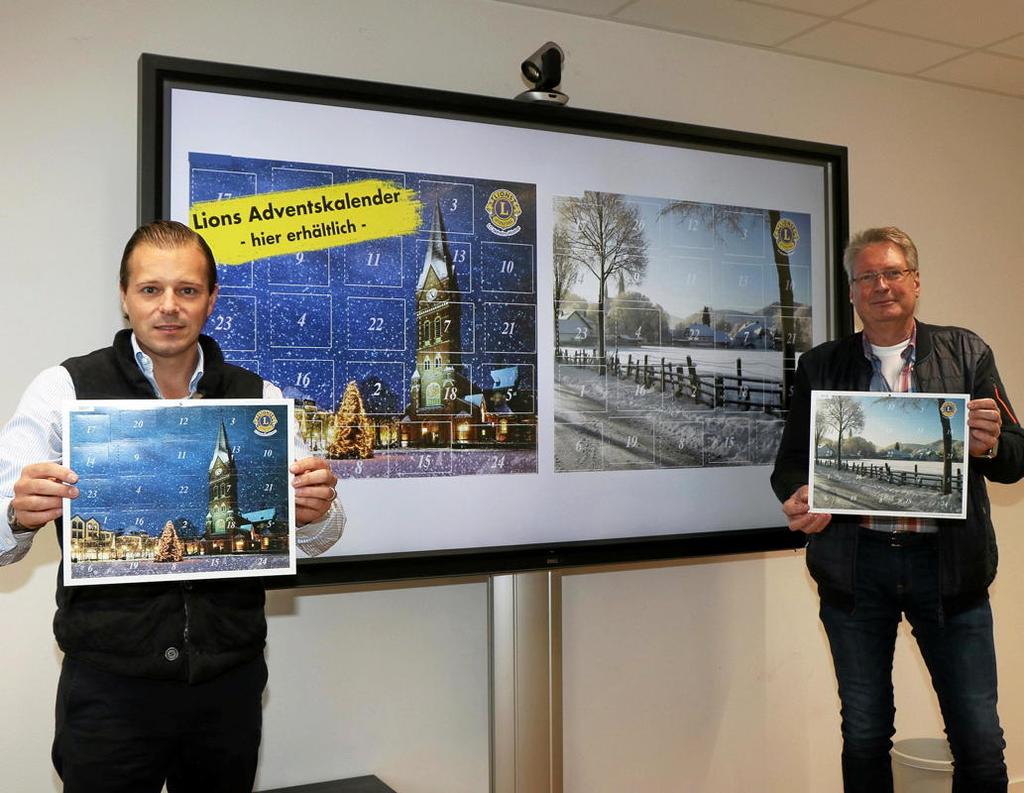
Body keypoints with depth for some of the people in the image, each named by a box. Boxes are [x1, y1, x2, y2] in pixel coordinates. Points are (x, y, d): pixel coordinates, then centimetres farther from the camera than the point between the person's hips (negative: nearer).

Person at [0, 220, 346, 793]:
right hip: (108, 678, -2)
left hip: (231, 680, 2)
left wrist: (316, 514, -18)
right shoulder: (64, 390, -3)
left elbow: (315, 540, 4)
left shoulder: (260, 399, 3)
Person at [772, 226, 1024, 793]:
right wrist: (800, 497, -15)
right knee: (864, 737, 10)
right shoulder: (820, 366, 9)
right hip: (855, 564, 1)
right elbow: (790, 462, 8)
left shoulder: (966, 353, 7)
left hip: (947, 563, 0)